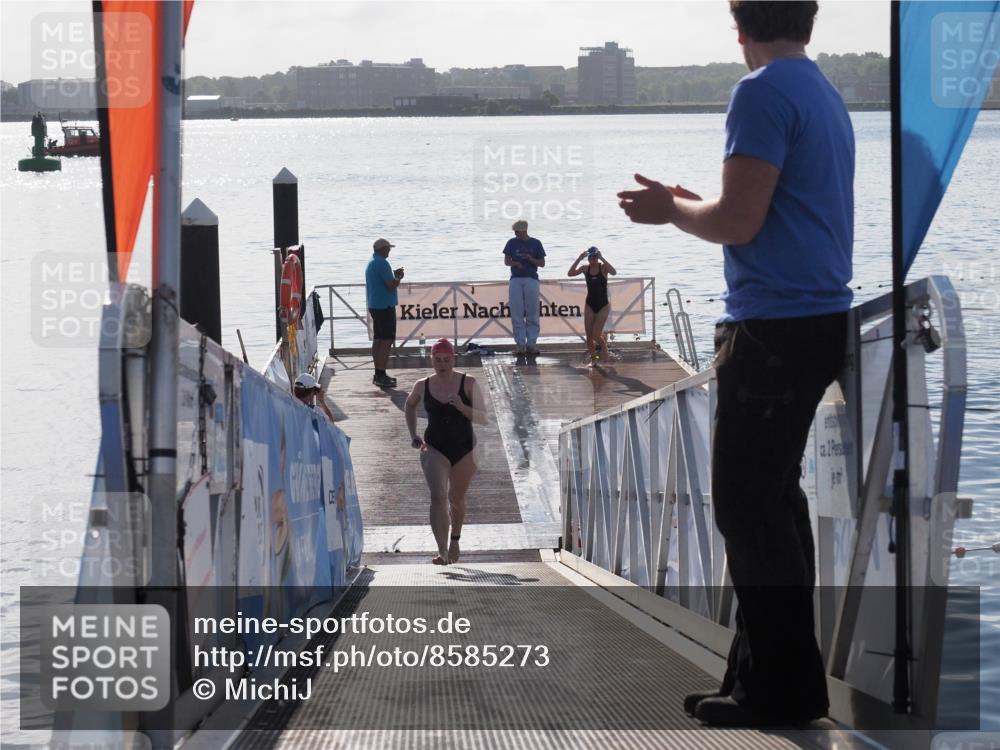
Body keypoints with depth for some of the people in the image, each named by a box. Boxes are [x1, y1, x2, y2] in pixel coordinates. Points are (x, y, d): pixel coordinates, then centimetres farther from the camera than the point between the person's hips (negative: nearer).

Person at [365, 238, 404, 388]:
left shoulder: (370, 263, 15)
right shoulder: (382, 263, -17)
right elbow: (392, 285, -21)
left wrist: (394, 275, 19)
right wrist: (399, 277, -2)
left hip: (374, 306, 10)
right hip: (385, 306, -10)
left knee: (378, 340, 14)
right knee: (387, 341, -10)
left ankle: (379, 374, 19)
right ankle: (381, 375, -14)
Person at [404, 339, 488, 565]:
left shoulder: (468, 384, -8)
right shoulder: (423, 386, -3)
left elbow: (483, 418, -11)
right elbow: (409, 406, 19)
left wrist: (462, 407, -28)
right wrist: (413, 434, 11)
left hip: (464, 448, 0)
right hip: (435, 448, 0)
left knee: (456, 499, 16)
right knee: (438, 497, -19)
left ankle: (455, 541, 42)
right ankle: (442, 550, -27)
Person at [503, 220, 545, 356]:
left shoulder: (535, 243, 4)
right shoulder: (512, 243, 8)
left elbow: (542, 263, 6)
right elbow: (506, 261, 11)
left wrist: (531, 259, -12)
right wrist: (515, 263, -10)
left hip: (531, 279, -1)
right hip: (516, 279, 1)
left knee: (532, 314, -1)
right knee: (517, 314, -2)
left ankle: (531, 343, 2)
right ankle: (520, 344, 2)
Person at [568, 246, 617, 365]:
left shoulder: (603, 267, -9)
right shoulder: (585, 268, -1)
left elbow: (613, 272, -31)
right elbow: (571, 273, -15)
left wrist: (602, 258, -31)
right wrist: (579, 259, -21)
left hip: (603, 305, -3)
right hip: (590, 305, 3)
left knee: (596, 335, -11)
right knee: (588, 335, 1)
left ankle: (603, 343, 23)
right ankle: (593, 359, 17)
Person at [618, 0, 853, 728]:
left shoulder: (763, 94, -13)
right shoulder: (825, 95, 15)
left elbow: (739, 223, -17)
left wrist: (671, 209, 1)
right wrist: (694, 206, 20)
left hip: (775, 325, -9)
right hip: (820, 316, 9)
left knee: (748, 504, -4)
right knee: (773, 496, 15)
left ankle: (780, 687, -2)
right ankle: (777, 671, 19)